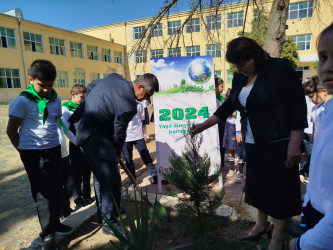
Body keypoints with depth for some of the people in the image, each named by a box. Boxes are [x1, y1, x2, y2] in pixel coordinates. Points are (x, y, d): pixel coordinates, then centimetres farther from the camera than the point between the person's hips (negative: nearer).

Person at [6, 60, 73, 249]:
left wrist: (54, 143, 10)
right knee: (43, 194, 1)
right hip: (33, 153, -5)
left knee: (56, 189, 15)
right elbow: (11, 130, -4)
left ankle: (55, 222, 35)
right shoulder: (22, 101, -12)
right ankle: (47, 234, 17)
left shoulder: (55, 99, 2)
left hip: (54, 149, 5)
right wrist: (25, 151, 3)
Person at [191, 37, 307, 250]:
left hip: (279, 144, -6)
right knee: (258, 184, 16)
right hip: (253, 144, 6)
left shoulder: (280, 68, -13)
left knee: (280, 188, 6)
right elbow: (229, 106, 11)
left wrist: (294, 143, -18)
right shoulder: (240, 78, 5)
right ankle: (261, 224, 38)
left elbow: (298, 107, -15)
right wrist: (204, 125, 6)